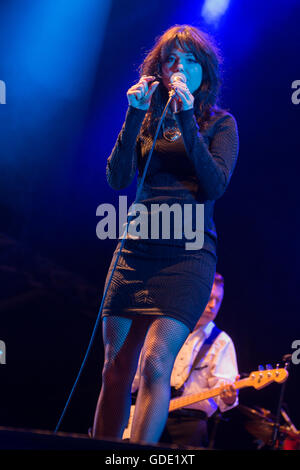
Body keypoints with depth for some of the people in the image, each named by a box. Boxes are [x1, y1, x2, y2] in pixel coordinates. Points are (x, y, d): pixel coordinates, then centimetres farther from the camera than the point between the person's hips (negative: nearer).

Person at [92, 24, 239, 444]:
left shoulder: (220, 123, 9)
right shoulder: (149, 122, 16)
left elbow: (216, 184, -7)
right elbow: (118, 179, 3)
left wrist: (186, 119, -12)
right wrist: (135, 115, -5)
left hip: (187, 251, -3)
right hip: (135, 249, 3)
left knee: (155, 362, -17)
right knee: (115, 369, 1)